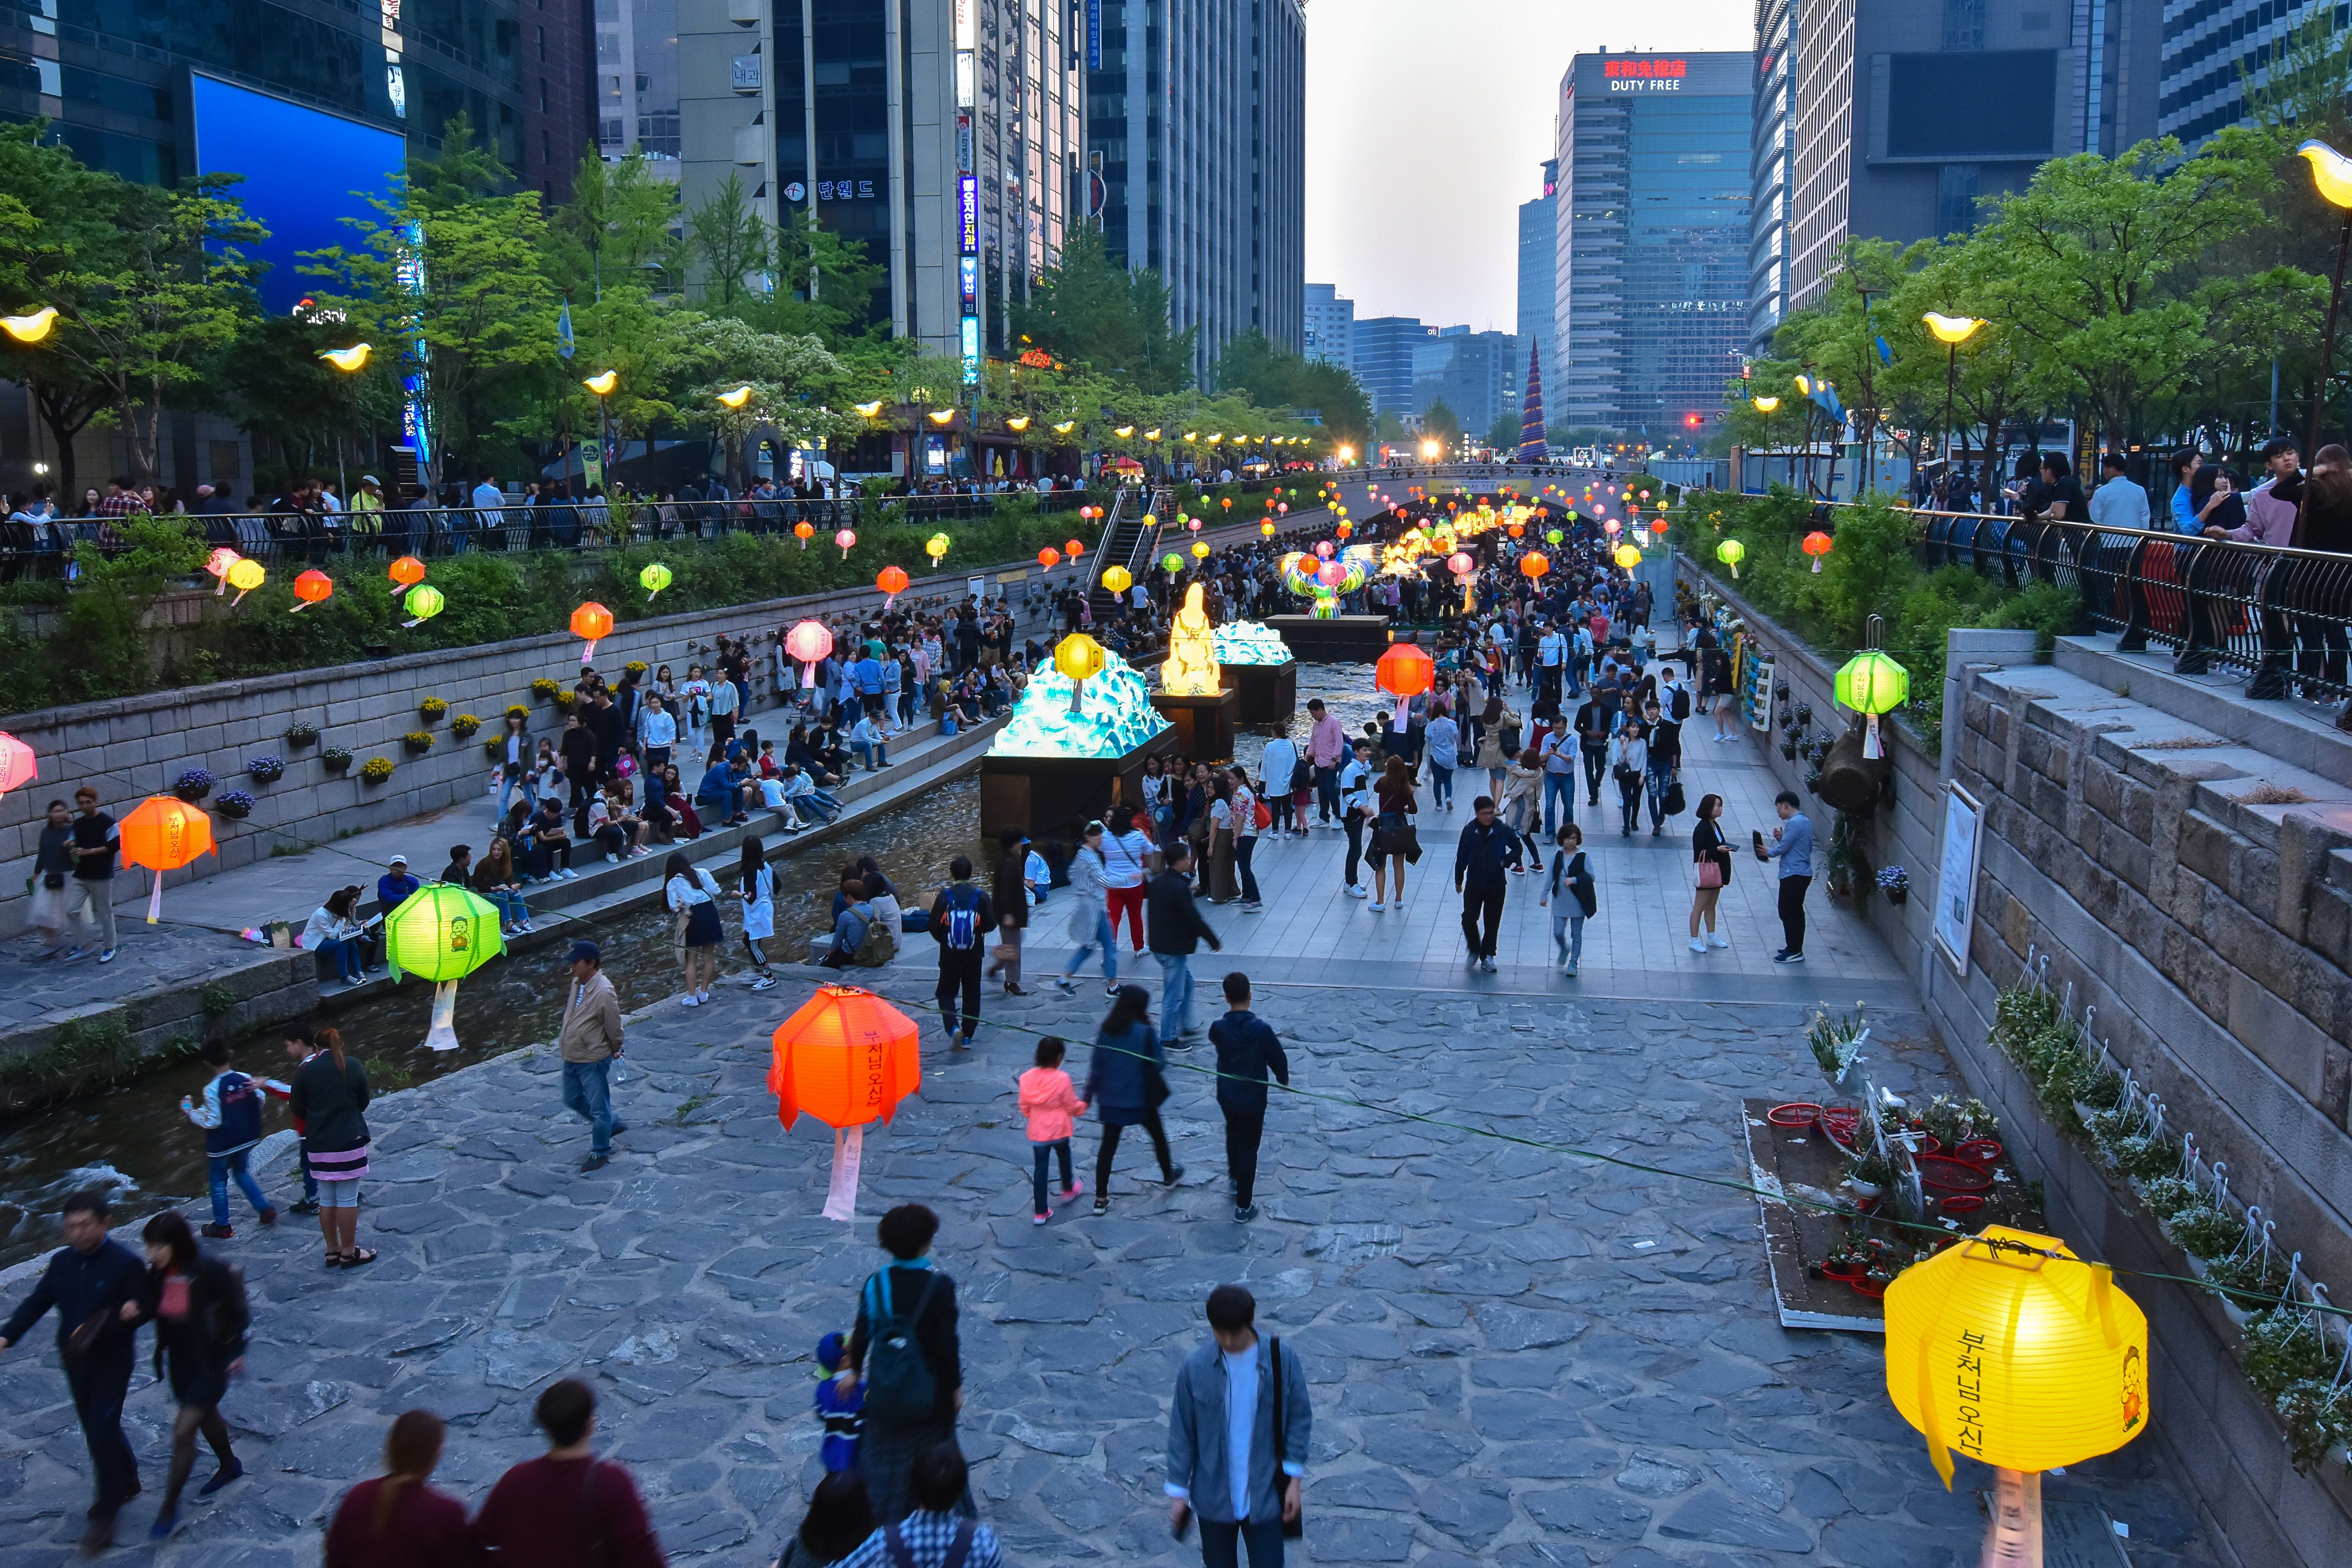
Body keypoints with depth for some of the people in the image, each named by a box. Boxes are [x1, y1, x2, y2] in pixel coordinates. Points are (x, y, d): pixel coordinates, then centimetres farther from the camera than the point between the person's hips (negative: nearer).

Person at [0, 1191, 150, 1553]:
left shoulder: (126, 1264, -18)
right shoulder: (62, 1261, -1)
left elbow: (141, 1311, -17)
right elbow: (36, 1303, 0)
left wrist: (99, 1329, -29)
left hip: (112, 1363, -6)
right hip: (75, 1362, 6)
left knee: (101, 1433, -6)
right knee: (98, 1428, 19)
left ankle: (105, 1516, 6)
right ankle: (127, 1482, 41)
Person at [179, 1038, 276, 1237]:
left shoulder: (212, 1089, -23)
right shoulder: (245, 1079, -9)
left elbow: (212, 1121, -20)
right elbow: (259, 1102, 2)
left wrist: (190, 1111, -7)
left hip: (221, 1144, -5)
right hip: (246, 1139, 5)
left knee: (218, 1181, 12)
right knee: (241, 1172, 25)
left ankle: (222, 1226, 20)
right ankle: (266, 1211, 20)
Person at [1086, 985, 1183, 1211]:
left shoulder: (1106, 1030, -5)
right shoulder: (1145, 1032, -17)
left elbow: (1096, 1065, -1)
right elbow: (1159, 1065, -9)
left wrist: (1089, 1095, 6)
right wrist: (1164, 1039, 3)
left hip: (1110, 1098, 3)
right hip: (1140, 1098, -3)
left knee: (1108, 1145, 8)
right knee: (1158, 1135, 23)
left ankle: (1101, 1199, 7)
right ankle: (1168, 1175, 45)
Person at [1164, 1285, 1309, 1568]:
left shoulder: (1282, 1361, -12)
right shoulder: (1195, 1368, -11)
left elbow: (1299, 1419, -2)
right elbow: (1182, 1431, -2)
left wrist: (1294, 1479, -4)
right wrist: (1178, 1490, 1)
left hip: (1265, 1496, -1)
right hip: (1214, 1499, 1)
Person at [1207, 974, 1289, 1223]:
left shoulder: (1218, 1029, -16)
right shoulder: (1262, 1030, -24)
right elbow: (1278, 1059, -11)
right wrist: (1284, 1080, 12)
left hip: (1226, 1097, 3)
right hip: (1253, 1100, -3)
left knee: (1233, 1136, 30)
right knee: (1248, 1151, 8)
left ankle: (1235, 1179, 51)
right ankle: (1243, 1207, 15)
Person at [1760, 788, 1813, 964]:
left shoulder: (1794, 823, -18)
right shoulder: (1805, 822, 14)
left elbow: (1784, 848, -18)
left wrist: (1768, 852, 1)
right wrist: (1782, 838, 7)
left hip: (1793, 875, -10)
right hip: (1803, 873, 10)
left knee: (1787, 912, -4)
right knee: (1796, 912, 15)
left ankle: (1794, 952, -2)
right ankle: (1795, 949, 22)